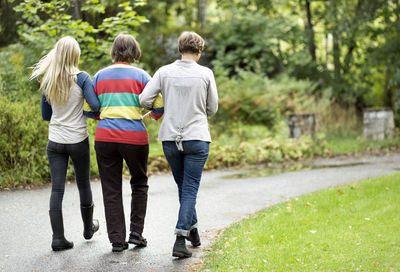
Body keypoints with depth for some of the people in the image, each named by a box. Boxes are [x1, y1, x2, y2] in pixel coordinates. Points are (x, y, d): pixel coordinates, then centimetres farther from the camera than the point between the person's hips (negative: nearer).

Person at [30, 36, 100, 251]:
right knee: (83, 185, 15)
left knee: (57, 189, 3)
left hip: (55, 142, 3)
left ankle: (58, 238, -2)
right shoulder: (82, 78, -11)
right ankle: (88, 228, 34)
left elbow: (46, 115, 10)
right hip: (78, 140, -2)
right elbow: (95, 106, -19)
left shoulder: (47, 82, 2)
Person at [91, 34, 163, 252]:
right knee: (139, 184, 18)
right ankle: (136, 232, 12)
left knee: (111, 190, 8)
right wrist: (155, 115, 18)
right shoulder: (141, 76, -1)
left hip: (105, 138, 2)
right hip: (134, 138, -2)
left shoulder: (100, 76, 7)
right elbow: (159, 106, -5)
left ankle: (117, 240, 7)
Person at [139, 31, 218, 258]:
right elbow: (213, 108, 4)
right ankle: (180, 239, -9)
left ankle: (192, 229, 30)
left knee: (184, 187, 19)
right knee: (190, 189, 0)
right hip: (197, 138, -2)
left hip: (170, 139, 2)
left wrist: (157, 109, 15)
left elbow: (144, 99, -7)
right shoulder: (205, 74, -3)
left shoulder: (165, 72, -1)